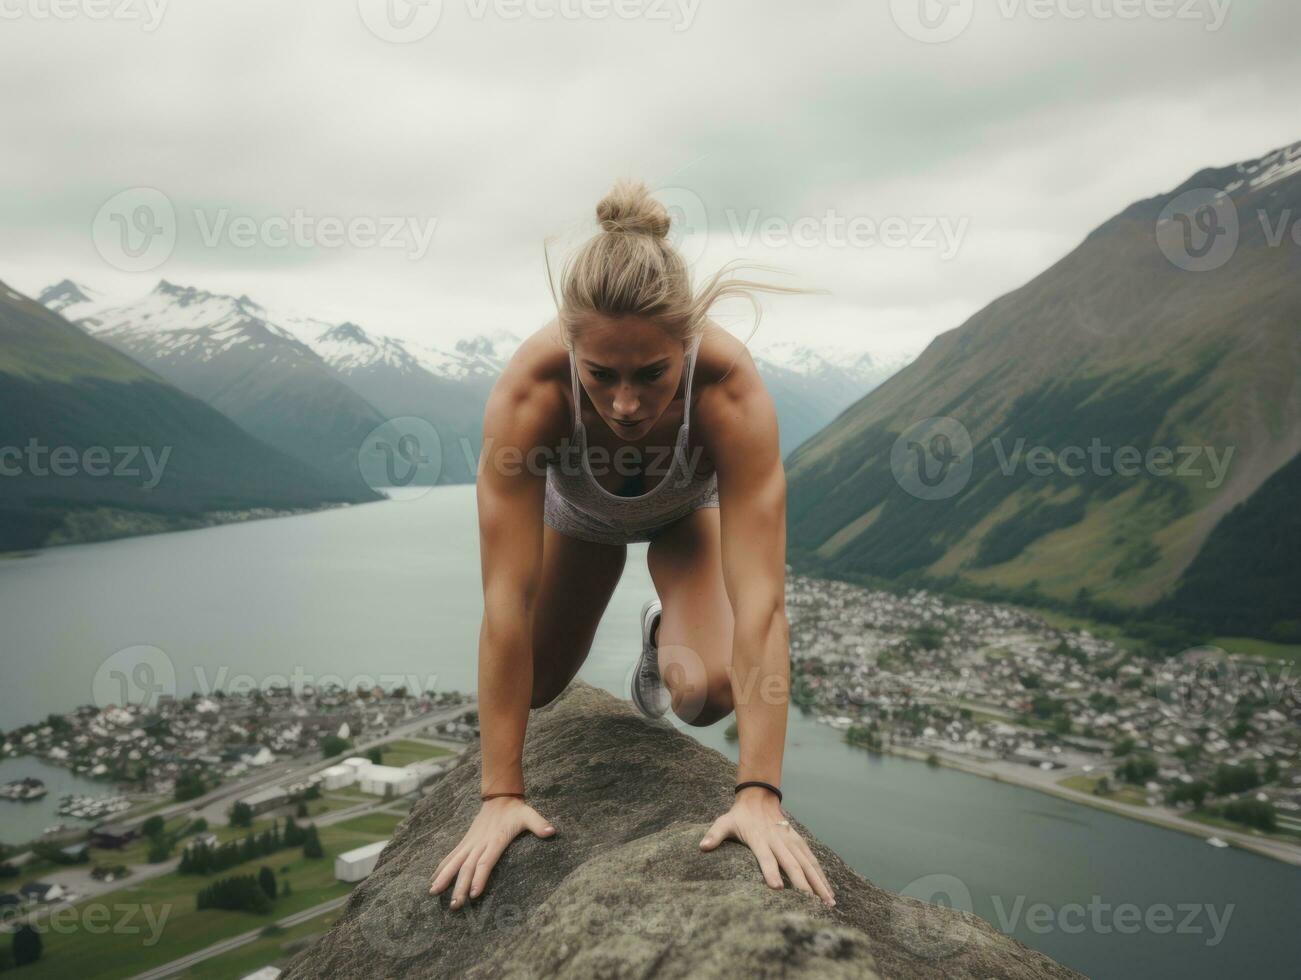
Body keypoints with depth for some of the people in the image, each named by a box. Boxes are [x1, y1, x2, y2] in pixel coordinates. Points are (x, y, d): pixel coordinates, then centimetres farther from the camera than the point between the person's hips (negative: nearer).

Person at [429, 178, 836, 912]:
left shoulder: (732, 388, -43)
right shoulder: (528, 390, -42)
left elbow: (760, 598, -44)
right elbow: (507, 602, -39)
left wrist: (760, 795, -48)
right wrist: (501, 794, -37)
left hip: (688, 507, -1)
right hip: (580, 508, 1)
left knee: (707, 693, -21)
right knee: (535, 686, 10)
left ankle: (661, 636, 16)